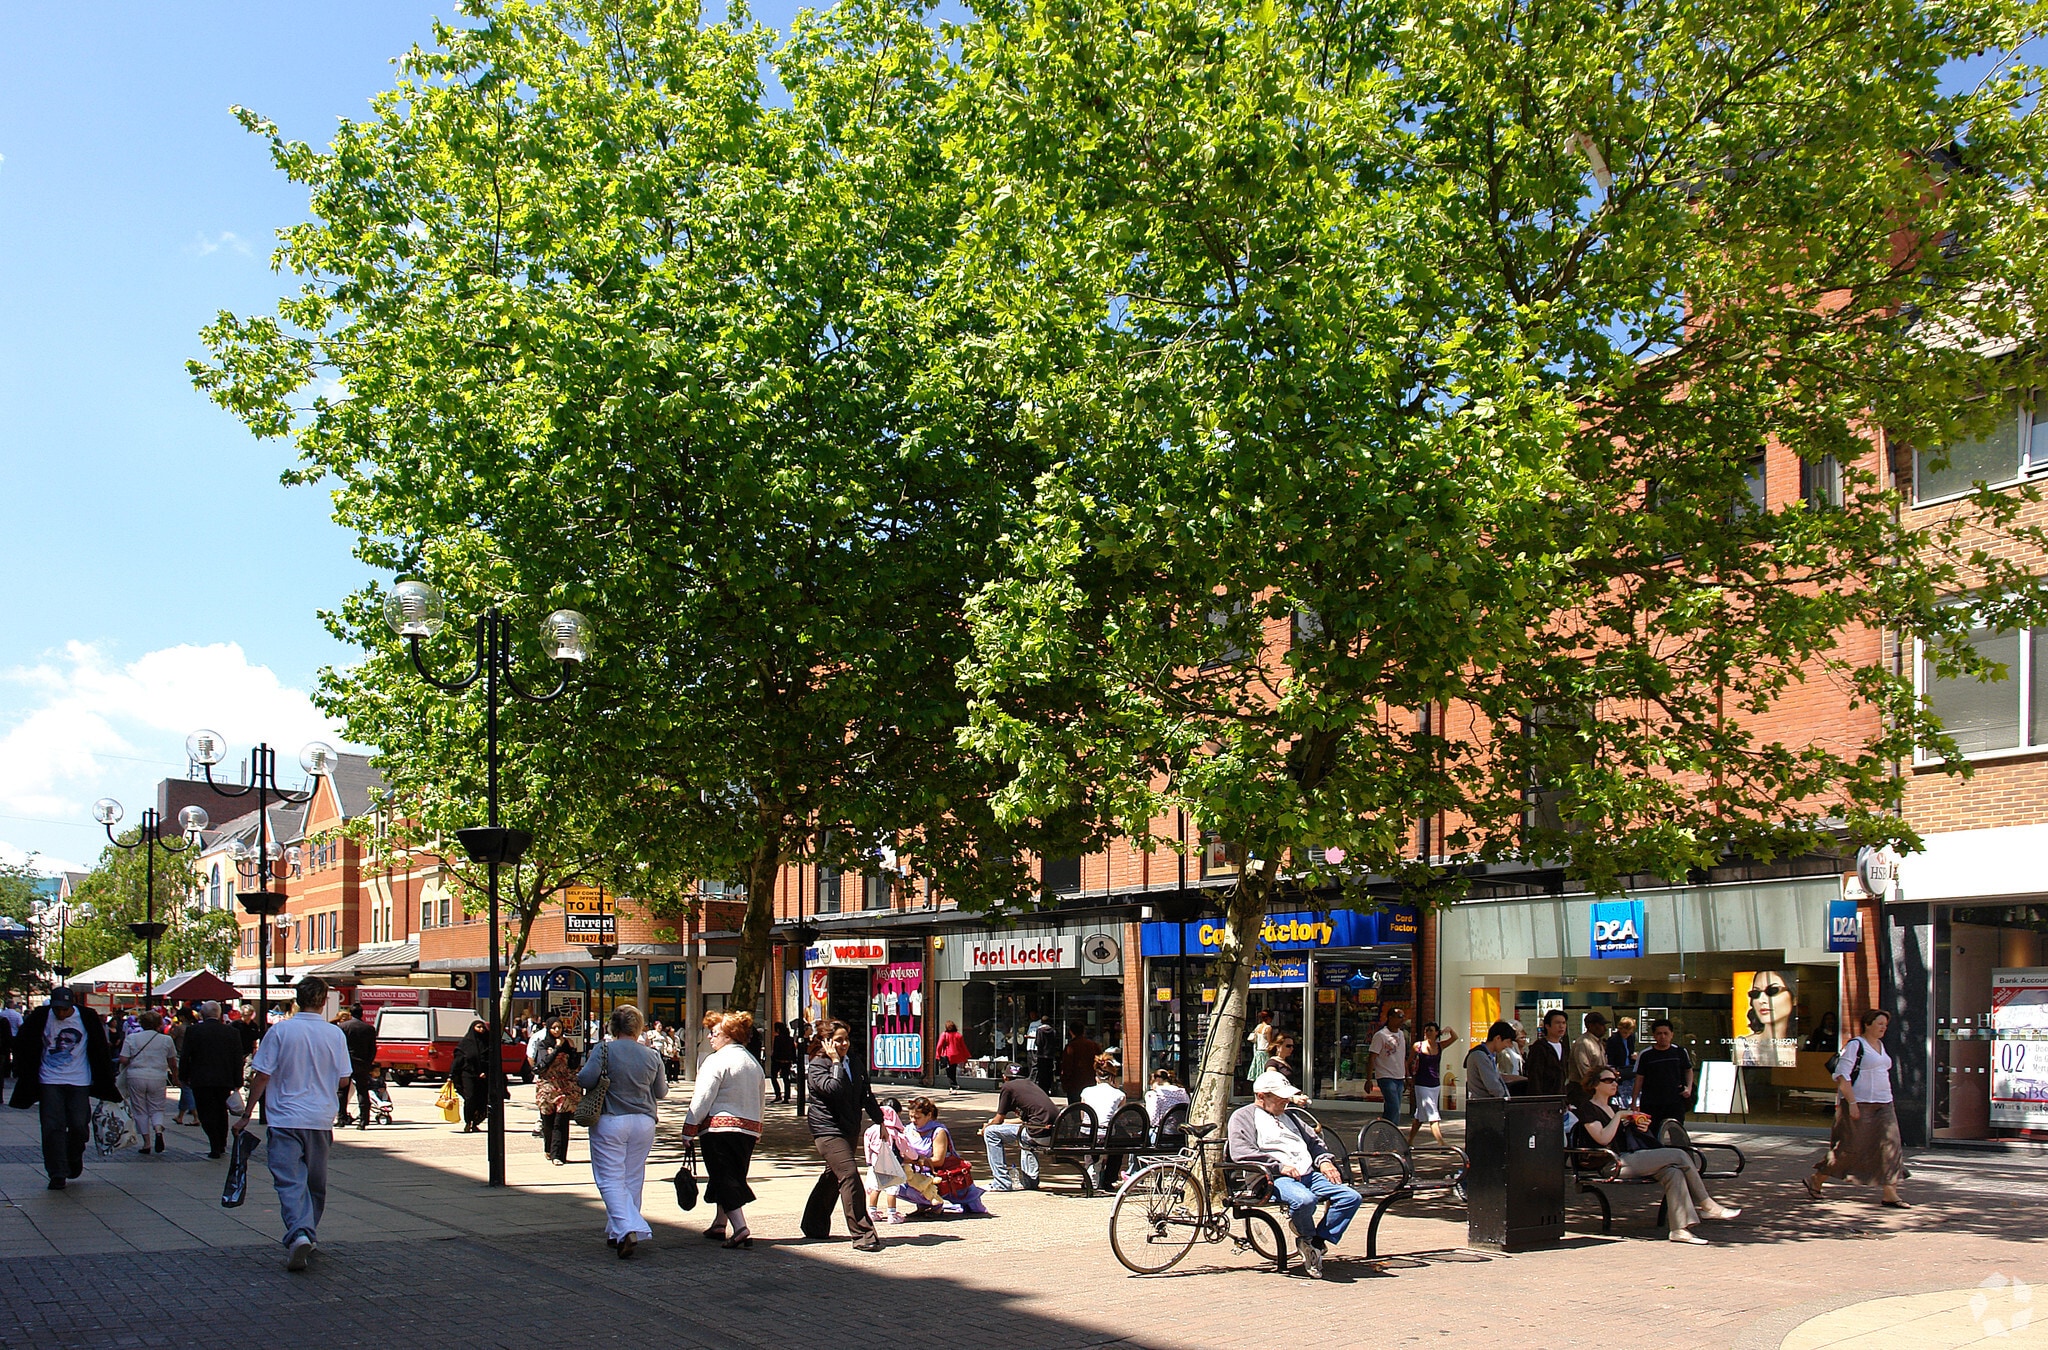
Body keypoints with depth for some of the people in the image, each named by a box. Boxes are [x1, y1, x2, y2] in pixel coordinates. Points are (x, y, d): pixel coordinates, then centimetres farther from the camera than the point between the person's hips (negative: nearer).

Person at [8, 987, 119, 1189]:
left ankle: (75, 1159, 29)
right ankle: (57, 1174, 1)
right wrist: (23, 1075, 5)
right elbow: (22, 1044, 8)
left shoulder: (87, 1018, -5)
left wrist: (104, 1084, 7)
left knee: (78, 1125, 1)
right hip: (50, 1082, 0)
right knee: (53, 1128, -5)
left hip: (79, 1081, 0)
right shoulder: (40, 1018, -5)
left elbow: (100, 1049, 5)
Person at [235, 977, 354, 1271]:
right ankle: (310, 1237, 25)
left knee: (290, 1181, -6)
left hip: (285, 1118, -2)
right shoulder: (335, 1034, -1)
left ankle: (299, 1233, -26)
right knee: (316, 1183, 16)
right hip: (320, 1120, 2)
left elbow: (262, 1076, -6)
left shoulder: (279, 1031, -7)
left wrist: (246, 1114, 4)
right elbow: (343, 1081, 3)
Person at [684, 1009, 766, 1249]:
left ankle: (741, 1231, -18)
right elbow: (760, 1100, 20)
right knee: (731, 1177, 20)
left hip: (718, 1126, -8)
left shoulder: (717, 1060, -10)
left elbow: (702, 1099, -14)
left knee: (724, 1180, -7)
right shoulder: (755, 1063, 14)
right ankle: (719, 1225, 31)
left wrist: (689, 1129, -8)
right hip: (749, 1129, 8)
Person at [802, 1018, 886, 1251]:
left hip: (850, 1128, 8)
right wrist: (836, 1062, -18)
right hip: (827, 1128, -8)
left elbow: (866, 1096, 18)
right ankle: (862, 1234, -18)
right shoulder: (817, 1065, -9)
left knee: (832, 1176, 14)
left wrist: (880, 1121, 17)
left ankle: (814, 1227, 30)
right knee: (849, 1175, -17)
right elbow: (833, 1088, -27)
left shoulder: (854, 1063, 12)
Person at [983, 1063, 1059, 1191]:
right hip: (1056, 1131, 8)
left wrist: (986, 1128, 30)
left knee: (991, 1133, 3)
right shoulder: (1029, 1083, 26)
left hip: (1041, 1132, -8)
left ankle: (1002, 1183, 4)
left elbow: (998, 1120, 9)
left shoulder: (1008, 1087, 4)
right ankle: (1030, 1179, 31)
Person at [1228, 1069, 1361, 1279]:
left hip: (1310, 1175, 7)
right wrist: (1279, 1166, -15)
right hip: (1275, 1178, -7)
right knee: (1304, 1200, -37)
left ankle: (1317, 1243, -9)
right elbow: (1240, 1152, -9)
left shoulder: (1287, 1116, 32)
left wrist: (1324, 1160, 12)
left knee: (1351, 1197, -14)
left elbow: (1314, 1140, 35)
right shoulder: (1243, 1116, 7)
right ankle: (1308, 1239, -7)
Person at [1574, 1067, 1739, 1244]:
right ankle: (1707, 1205, -2)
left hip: (1627, 1158, 9)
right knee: (1679, 1155, -14)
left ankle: (1679, 1228, -24)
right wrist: (1618, 1116, -9)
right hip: (1612, 1164, -9)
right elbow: (1603, 1139, -17)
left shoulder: (1612, 1108, 24)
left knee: (1673, 1172, -18)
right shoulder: (1587, 1108, -4)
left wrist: (1638, 1127, 9)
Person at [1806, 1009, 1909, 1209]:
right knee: (1850, 1147, -3)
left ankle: (1889, 1193, -4)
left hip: (1884, 1105, 8)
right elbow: (1842, 1075, -16)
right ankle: (1816, 1180, 14)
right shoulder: (1855, 1046, -11)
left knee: (1890, 1145, -4)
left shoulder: (1880, 1045, 15)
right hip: (1860, 1105, -8)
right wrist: (1851, 1102, -21)